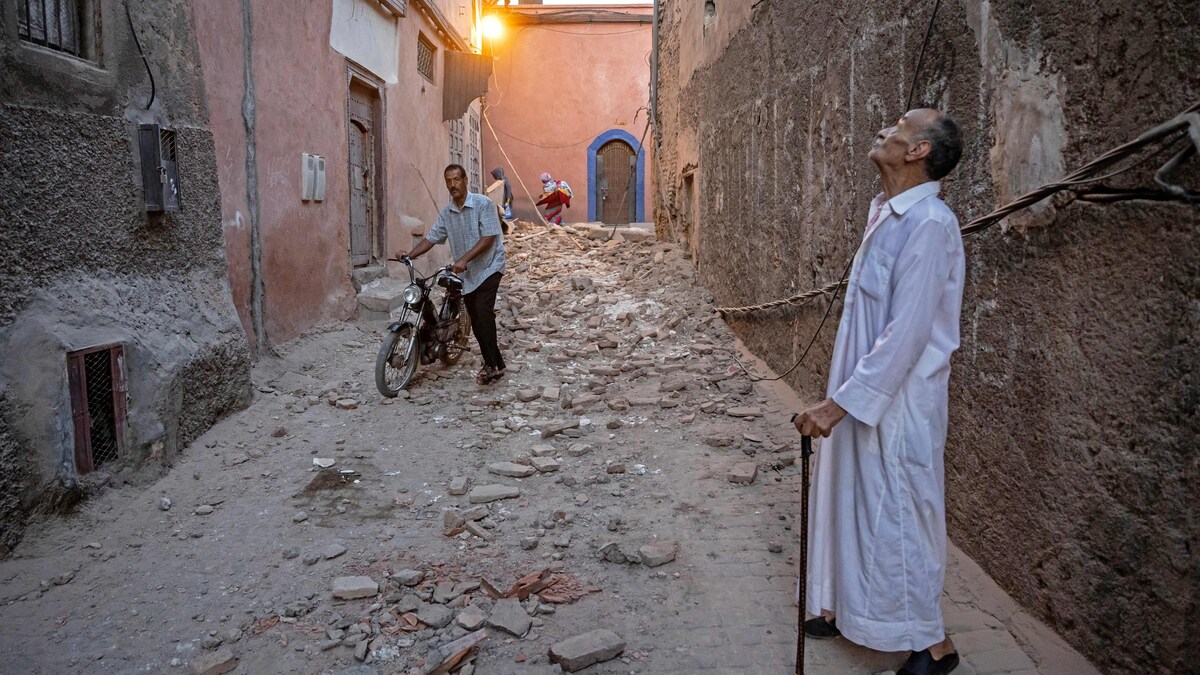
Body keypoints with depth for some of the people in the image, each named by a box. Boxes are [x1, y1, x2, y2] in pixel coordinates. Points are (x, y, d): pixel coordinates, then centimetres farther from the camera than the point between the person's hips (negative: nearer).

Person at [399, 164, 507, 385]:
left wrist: (464, 259, -27)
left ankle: (492, 365, -16)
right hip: (466, 273, 6)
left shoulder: (483, 204, -12)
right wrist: (408, 256, -5)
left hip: (488, 267, -6)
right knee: (475, 320, 6)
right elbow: (431, 238, 8)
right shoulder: (446, 212, 7)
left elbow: (488, 238, -19)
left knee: (483, 312, -21)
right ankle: (494, 364, 15)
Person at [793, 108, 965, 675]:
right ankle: (848, 607, 38)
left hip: (896, 402, -9)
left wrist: (839, 403, -25)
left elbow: (907, 335, -26)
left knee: (897, 515, 4)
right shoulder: (886, 213, 8)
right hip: (862, 394, 9)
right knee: (850, 501, 19)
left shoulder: (928, 224, -21)